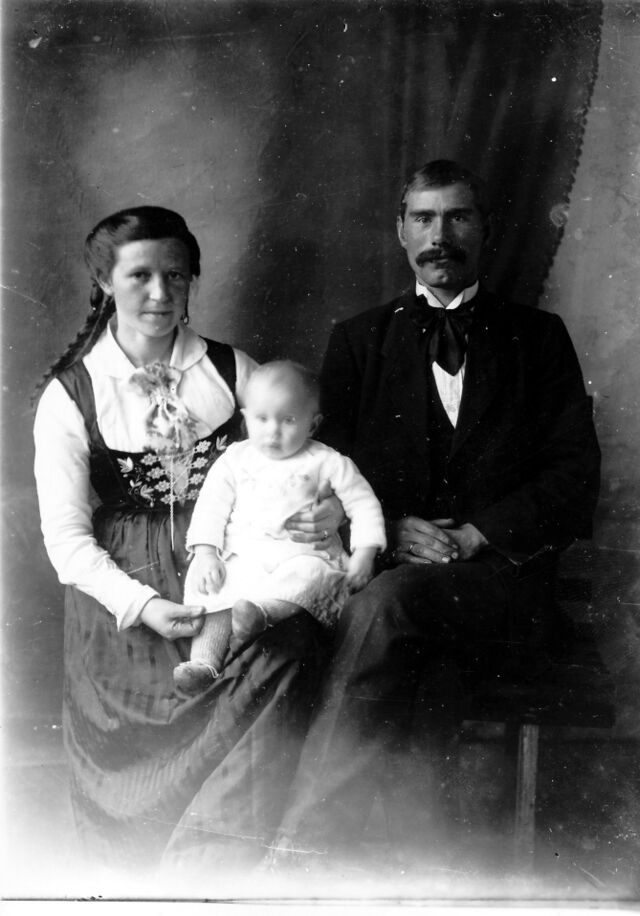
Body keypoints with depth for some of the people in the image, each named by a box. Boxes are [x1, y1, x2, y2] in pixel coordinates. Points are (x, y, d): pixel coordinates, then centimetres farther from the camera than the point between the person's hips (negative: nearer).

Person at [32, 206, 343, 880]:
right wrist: (141, 603, -16)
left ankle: (217, 853, -6)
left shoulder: (232, 370, 10)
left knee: (283, 652, -22)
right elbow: (66, 535, -1)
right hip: (125, 583, -1)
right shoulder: (70, 395, 3)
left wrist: (333, 507, -9)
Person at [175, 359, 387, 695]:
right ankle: (204, 661, -32)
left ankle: (258, 613, -57)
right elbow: (211, 504, 8)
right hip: (240, 557, 2)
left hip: (301, 554, -2)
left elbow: (362, 503, 8)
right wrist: (205, 552, -7)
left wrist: (364, 553, -5)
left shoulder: (326, 462, 7)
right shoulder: (235, 459, 14)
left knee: (310, 575, -35)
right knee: (213, 590, -24)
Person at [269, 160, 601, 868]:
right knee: (424, 670, -32)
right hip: (385, 564, 2)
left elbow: (576, 472, 6)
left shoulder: (538, 338, 15)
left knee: (388, 602, -33)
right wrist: (392, 527, -9)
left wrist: (473, 536, -8)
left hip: (501, 569, -2)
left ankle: (299, 852, -32)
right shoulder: (358, 340, 18)